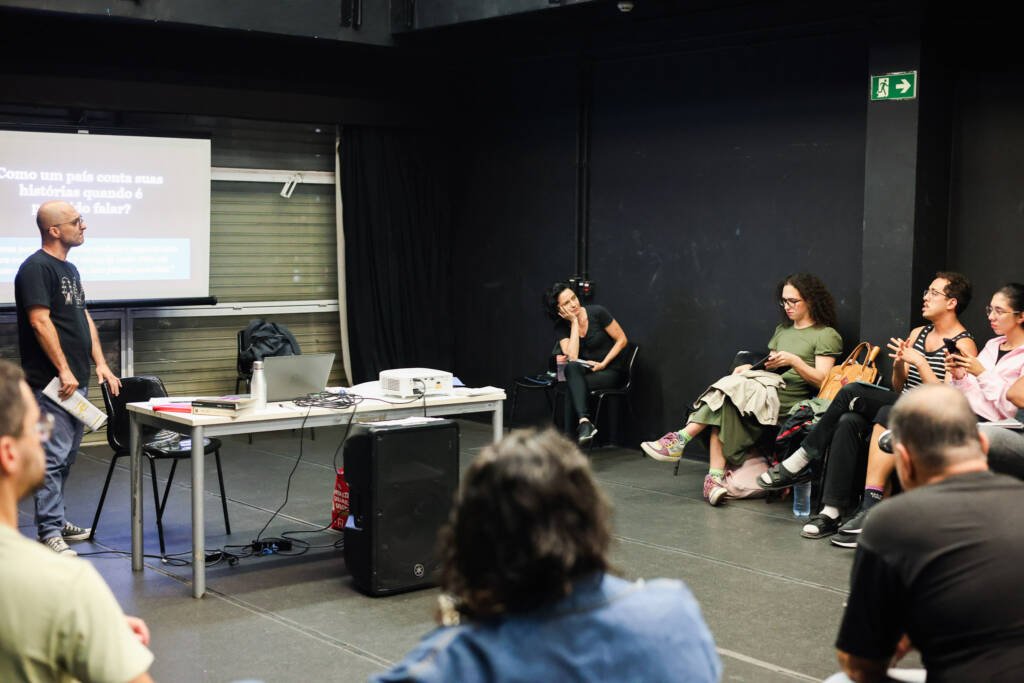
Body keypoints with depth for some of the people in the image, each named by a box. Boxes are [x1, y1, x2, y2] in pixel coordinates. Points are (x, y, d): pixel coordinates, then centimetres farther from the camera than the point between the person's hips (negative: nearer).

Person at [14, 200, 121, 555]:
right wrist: (63, 370, -18)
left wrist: (100, 363, 12)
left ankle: (55, 519, 24)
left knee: (66, 457, 14)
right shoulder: (36, 268, -11)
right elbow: (40, 321, -17)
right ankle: (49, 532, -4)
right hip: (52, 384, -9)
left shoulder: (70, 269, 17)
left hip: (76, 382, 9)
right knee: (53, 458, -8)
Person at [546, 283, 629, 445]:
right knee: (571, 367, -32)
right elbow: (572, 357, -19)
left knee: (571, 386, -29)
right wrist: (574, 322, -17)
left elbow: (622, 339, -6)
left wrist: (603, 364, -15)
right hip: (586, 371, 3)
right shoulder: (561, 327, -3)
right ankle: (584, 422, -44)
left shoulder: (597, 313, -11)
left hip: (612, 371, -3)